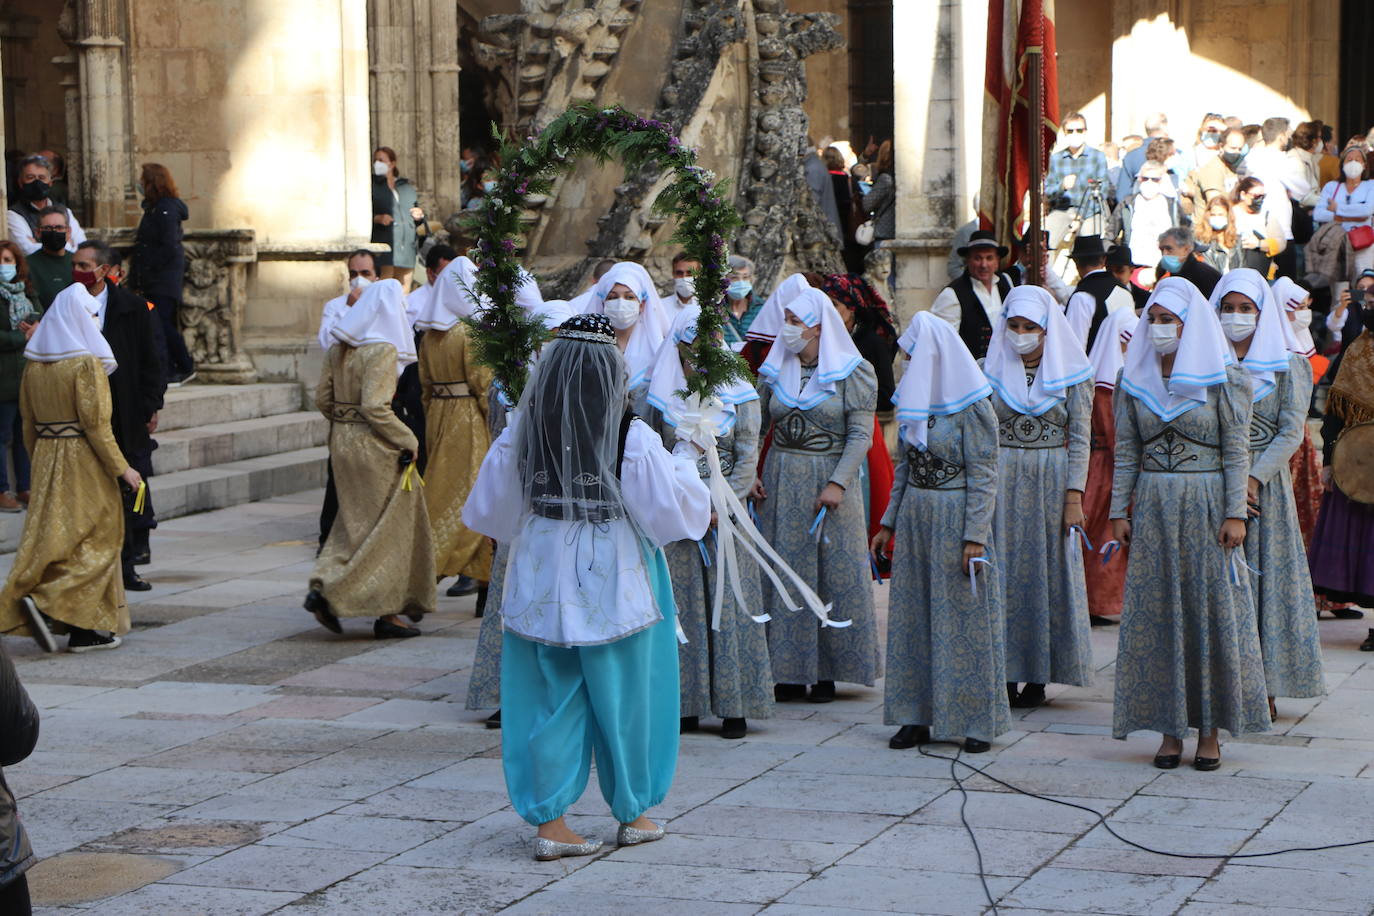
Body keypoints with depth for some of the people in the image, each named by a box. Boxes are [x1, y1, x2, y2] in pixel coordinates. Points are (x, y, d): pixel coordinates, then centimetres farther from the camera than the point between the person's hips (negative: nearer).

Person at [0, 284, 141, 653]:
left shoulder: (34, 366, 6)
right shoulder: (86, 363, -14)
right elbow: (96, 424, -17)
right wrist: (122, 468, -11)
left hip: (47, 461, 7)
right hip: (84, 462, -7)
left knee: (53, 536, 9)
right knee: (94, 542, 3)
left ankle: (86, 630, 12)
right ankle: (43, 600, -12)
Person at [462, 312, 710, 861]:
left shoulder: (520, 438, -6)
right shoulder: (634, 441, -16)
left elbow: (486, 514, 4)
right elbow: (677, 512, -11)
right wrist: (685, 460, 7)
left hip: (541, 589, 2)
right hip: (617, 591, -2)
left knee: (549, 700, 9)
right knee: (623, 698, 12)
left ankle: (549, 820, 8)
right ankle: (634, 815, 24)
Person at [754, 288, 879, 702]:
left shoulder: (852, 372, -5)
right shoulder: (774, 370, 8)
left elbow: (860, 434, -9)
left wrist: (838, 484, -18)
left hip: (829, 480, -4)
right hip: (781, 481, 4)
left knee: (835, 573, -1)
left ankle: (827, 671, 7)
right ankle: (788, 671, 10)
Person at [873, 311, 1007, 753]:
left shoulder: (972, 411, -12)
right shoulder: (914, 403, 10)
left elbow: (982, 479, -13)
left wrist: (975, 537, -18)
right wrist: (888, 523, 14)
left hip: (956, 521, -7)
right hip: (915, 518, 7)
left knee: (965, 619, -1)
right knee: (913, 618, 8)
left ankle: (976, 721, 7)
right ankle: (916, 716, 14)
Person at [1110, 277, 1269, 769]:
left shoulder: (1223, 378, -3)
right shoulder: (1133, 378, 7)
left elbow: (1236, 450, -5)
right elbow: (1126, 451, 9)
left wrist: (1235, 514, -11)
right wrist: (1119, 511, 4)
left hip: (1206, 504, -3)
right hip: (1153, 506, 3)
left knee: (1211, 610, -1)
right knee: (1155, 612, 2)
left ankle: (1210, 730, 7)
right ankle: (1169, 729, 8)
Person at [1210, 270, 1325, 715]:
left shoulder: (1289, 366, 3)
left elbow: (1291, 432, -3)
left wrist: (1253, 478, -15)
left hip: (1265, 484, -2)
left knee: (1267, 577, -2)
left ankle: (1265, 690, 2)